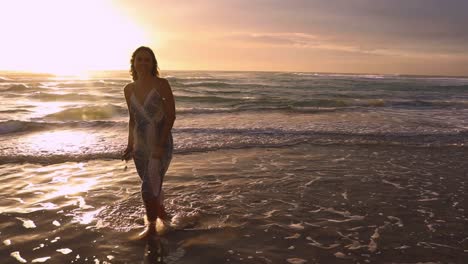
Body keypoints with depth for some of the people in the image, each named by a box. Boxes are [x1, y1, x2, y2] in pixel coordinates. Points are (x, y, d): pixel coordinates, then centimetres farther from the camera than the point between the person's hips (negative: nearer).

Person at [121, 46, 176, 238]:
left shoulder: (161, 85, -10)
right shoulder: (129, 89, 5)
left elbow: (171, 116, -12)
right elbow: (132, 119, 14)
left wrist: (161, 145, -18)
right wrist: (130, 145, 9)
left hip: (160, 145, -5)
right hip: (140, 146, 5)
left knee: (149, 188, -6)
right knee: (153, 185, 18)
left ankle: (151, 226, 17)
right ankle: (161, 212, 45)